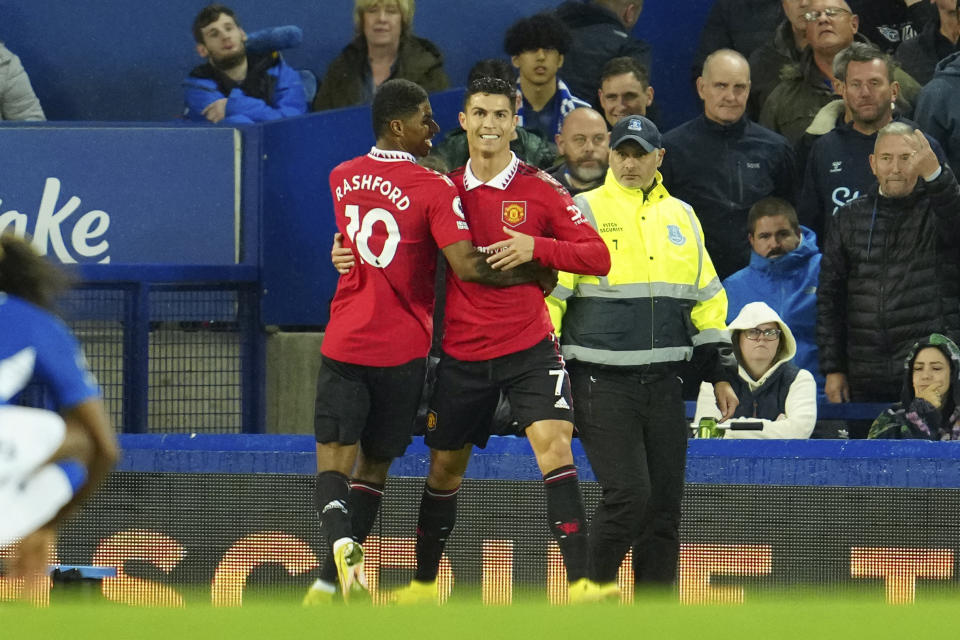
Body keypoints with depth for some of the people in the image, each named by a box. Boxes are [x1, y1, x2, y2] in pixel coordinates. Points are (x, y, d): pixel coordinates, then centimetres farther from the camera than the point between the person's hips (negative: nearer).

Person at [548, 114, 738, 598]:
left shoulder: (682, 218, 15)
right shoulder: (583, 212, -1)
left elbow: (707, 299, 22)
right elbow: (548, 294, -4)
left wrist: (721, 374, 20)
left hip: (662, 384, 5)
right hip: (602, 381, -5)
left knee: (665, 502, 4)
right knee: (627, 493, -15)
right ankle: (593, 589, 1)